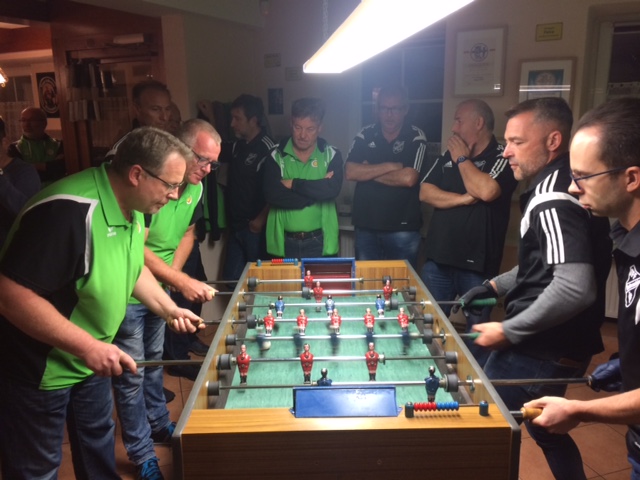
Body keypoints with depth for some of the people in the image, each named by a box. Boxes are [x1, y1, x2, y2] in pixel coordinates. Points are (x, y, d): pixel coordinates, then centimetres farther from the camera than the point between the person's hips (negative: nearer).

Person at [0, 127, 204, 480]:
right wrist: (87, 346, -34)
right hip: (38, 369, -8)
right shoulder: (69, 212, -34)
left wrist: (169, 310, 5)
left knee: (98, 442, 26)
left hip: (91, 360, 8)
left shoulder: (131, 208, -3)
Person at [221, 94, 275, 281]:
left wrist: (261, 219, -17)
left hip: (255, 228, -8)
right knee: (231, 278, 14)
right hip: (236, 226, 8)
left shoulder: (267, 148, -15)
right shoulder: (237, 146, 9)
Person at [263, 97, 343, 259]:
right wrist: (317, 190, -14)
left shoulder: (331, 155, 0)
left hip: (320, 242, 0)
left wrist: (293, 184, -14)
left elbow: (332, 189, -18)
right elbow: (272, 196, -15)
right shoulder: (276, 155, -1)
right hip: (284, 243, 0)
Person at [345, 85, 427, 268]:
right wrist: (390, 166, -14)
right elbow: (350, 172, -8)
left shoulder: (416, 137, -5)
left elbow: (408, 178, -18)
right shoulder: (365, 135, 4)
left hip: (402, 228, -3)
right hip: (366, 227, 3)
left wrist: (368, 172, -8)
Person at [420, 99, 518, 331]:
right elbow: (425, 192, 2)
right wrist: (463, 199, -12)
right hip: (438, 259, 5)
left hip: (477, 264, -5)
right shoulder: (448, 155, 11)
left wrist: (462, 159, -9)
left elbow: (486, 191, -24)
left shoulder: (503, 157, -7)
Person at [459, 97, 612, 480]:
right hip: (558, 346, 10)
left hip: (537, 350, -10)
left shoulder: (553, 201, -22)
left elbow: (575, 288, -31)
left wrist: (508, 330, -22)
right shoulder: (558, 188, 9)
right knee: (547, 431, 25)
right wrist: (495, 286, 12)